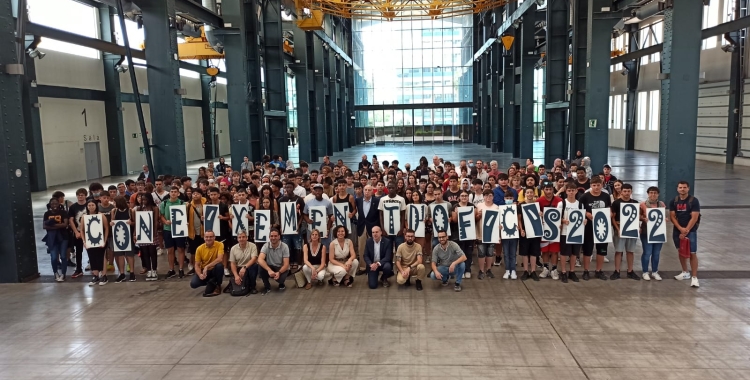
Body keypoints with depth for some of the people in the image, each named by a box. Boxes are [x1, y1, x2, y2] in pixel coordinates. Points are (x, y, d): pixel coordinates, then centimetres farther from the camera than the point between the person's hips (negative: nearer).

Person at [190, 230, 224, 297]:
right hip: (204, 271, 2)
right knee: (193, 284, -23)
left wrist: (207, 266, -35)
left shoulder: (219, 245, -16)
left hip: (215, 270, -2)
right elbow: (197, 265, -6)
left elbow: (220, 259, -29)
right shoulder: (199, 249, -8)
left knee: (219, 265, -36)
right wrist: (200, 274, -26)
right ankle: (212, 283, 7)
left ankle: (217, 285, -8)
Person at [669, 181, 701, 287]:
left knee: (692, 253, -8)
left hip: (691, 231, -4)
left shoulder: (694, 201, -9)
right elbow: (672, 216, -1)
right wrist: (681, 229, -14)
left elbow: (694, 217, -13)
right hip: (677, 230, 4)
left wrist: (686, 230, -16)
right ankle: (685, 273, 28)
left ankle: (694, 277, -5)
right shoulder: (673, 201, 3)